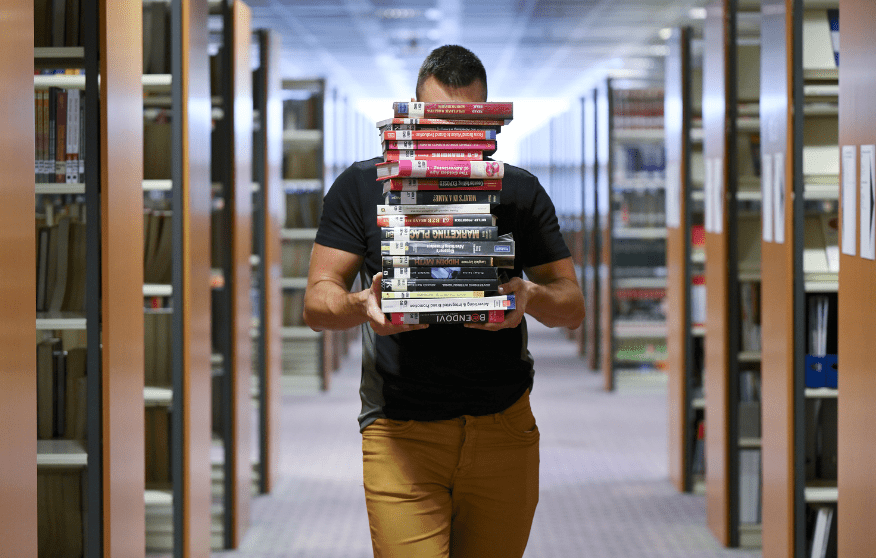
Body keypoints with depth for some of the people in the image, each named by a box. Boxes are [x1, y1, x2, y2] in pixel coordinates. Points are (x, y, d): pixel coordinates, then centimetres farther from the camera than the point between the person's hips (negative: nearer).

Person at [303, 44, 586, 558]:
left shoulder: (520, 192, 10)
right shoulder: (361, 187, 6)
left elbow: (574, 307, 8)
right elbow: (318, 303, 2)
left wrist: (529, 296, -16)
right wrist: (363, 305, -21)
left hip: (504, 428, 2)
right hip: (399, 431, -2)